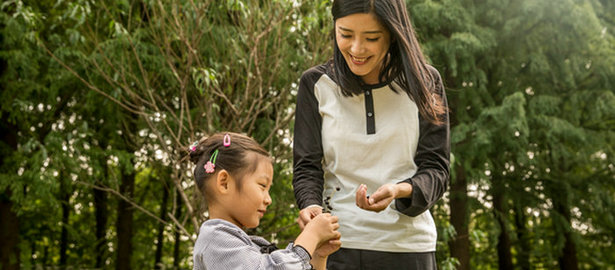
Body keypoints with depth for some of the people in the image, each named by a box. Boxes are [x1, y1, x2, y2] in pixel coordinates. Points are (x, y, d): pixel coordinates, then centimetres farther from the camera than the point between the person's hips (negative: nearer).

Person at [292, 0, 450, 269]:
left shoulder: (424, 83, -3)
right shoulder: (315, 84, -2)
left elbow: (435, 169, -5)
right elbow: (306, 167, -2)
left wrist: (399, 191, -25)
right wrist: (311, 205, -22)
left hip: (407, 244, 0)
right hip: (336, 242, 0)